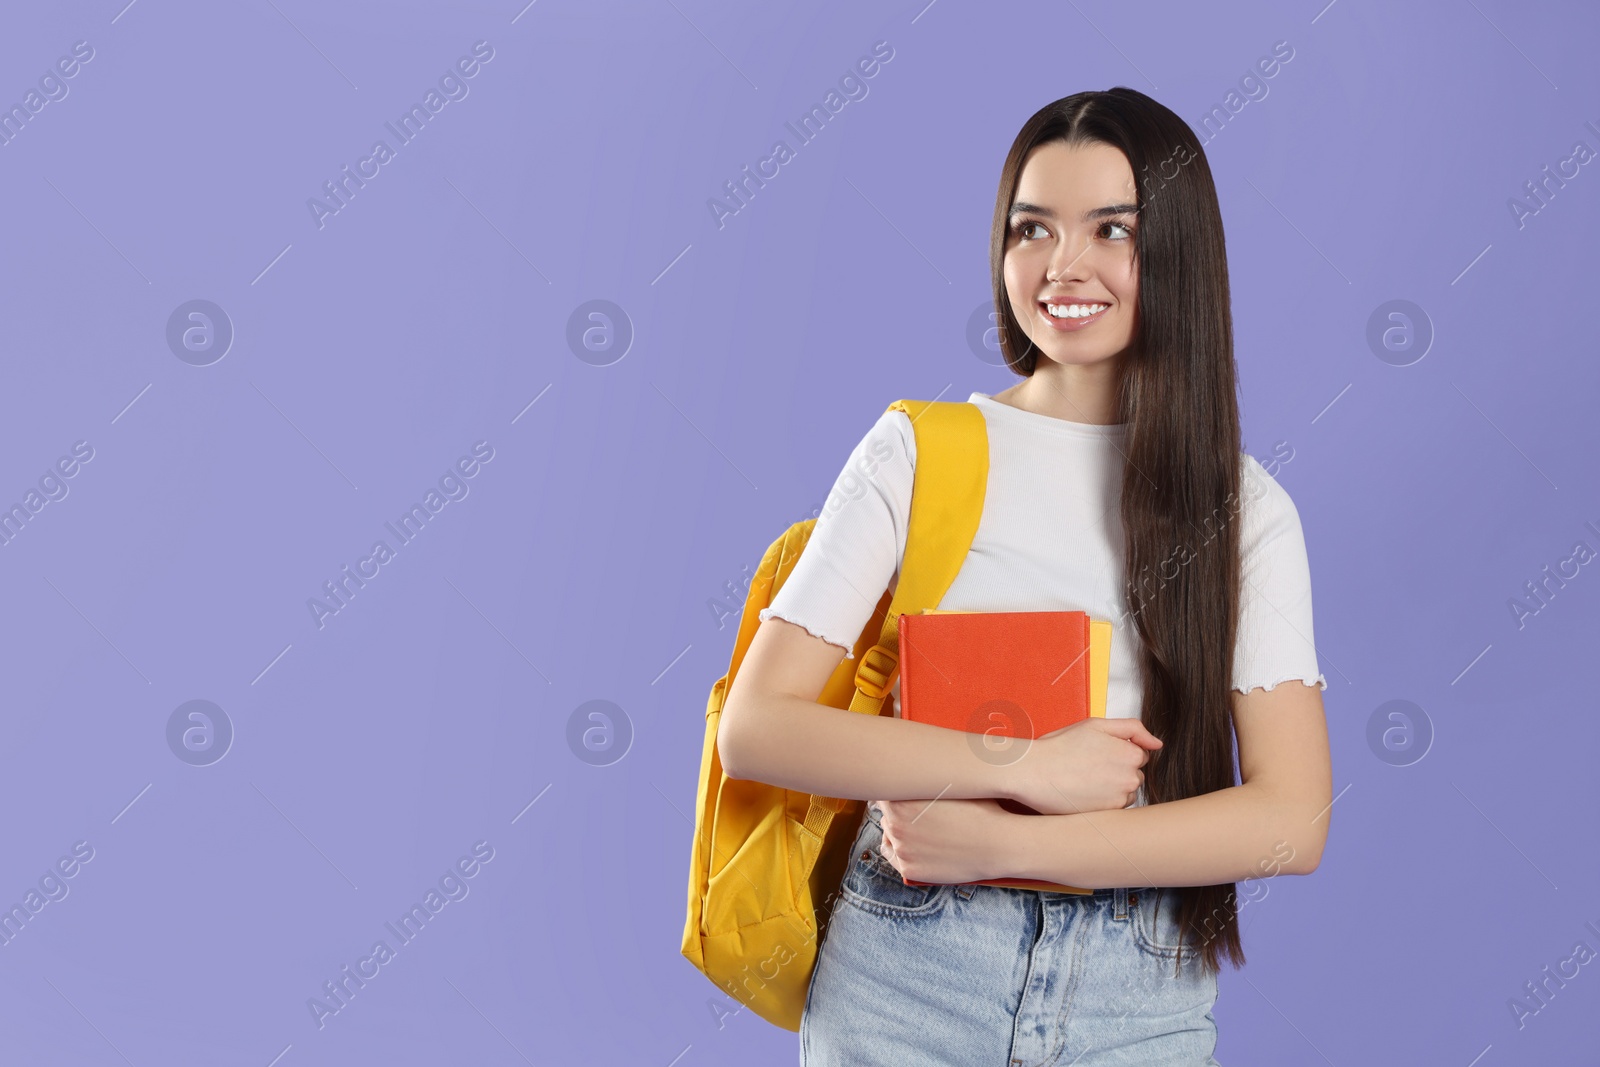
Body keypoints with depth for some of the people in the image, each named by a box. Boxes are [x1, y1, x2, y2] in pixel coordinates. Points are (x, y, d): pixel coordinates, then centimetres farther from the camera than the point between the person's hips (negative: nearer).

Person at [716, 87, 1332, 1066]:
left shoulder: (1246, 508, 0)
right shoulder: (917, 452, -2)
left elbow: (1293, 821, -8)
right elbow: (755, 728, -8)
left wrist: (1007, 843, -15)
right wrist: (1026, 767, -16)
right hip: (906, 983, -1)